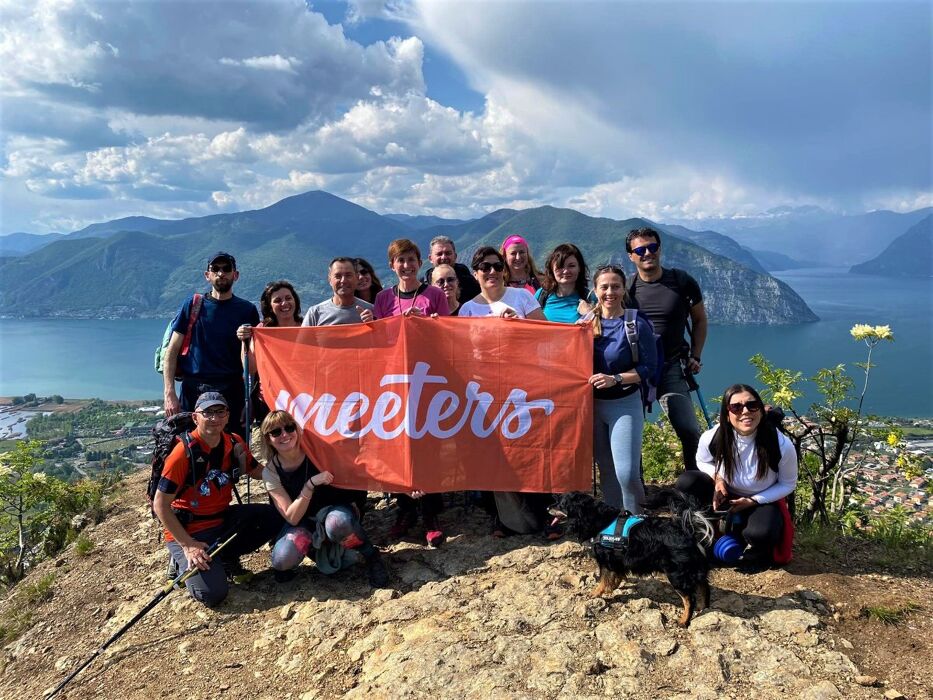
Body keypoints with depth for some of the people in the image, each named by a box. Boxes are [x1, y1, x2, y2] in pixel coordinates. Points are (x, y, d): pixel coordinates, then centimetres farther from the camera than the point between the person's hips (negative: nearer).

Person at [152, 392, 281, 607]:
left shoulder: (234, 444, -4)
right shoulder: (184, 452, -22)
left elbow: (257, 472, 12)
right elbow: (160, 506, -18)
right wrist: (187, 545, -20)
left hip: (223, 520, 6)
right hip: (189, 531, -6)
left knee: (275, 516, -14)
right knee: (212, 594, -21)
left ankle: (225, 556, 6)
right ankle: (183, 562, 10)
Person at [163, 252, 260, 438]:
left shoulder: (247, 310, 8)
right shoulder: (192, 305, 7)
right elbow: (172, 351, 4)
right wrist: (169, 393, -4)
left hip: (231, 392, 0)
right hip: (193, 390, 0)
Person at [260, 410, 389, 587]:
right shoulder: (271, 472, -13)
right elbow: (292, 517, -20)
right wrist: (311, 484, -32)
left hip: (336, 510, -1)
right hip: (304, 522, 2)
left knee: (337, 522, -38)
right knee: (282, 560, -28)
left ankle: (371, 556, -11)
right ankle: (309, 547, 7)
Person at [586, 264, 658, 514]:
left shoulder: (636, 324, -8)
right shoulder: (587, 321, 3)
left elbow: (648, 367, -8)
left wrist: (615, 379, -18)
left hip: (625, 404, -4)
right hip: (593, 404, 4)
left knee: (627, 473, -10)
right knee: (606, 471, 14)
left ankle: (635, 520, 14)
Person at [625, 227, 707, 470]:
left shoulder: (682, 282, 0)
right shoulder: (626, 287, -1)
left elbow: (699, 320, 13)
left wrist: (695, 356, 6)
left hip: (672, 368, 0)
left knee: (689, 431, -8)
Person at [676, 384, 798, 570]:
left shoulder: (782, 445, -26)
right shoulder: (712, 438, -23)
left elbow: (788, 485, -7)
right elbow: (702, 461, 3)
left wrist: (753, 501, -18)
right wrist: (717, 478, -19)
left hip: (762, 502, -2)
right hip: (724, 496, 2)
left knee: (761, 534, -36)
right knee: (686, 482, -26)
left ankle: (758, 552, 4)